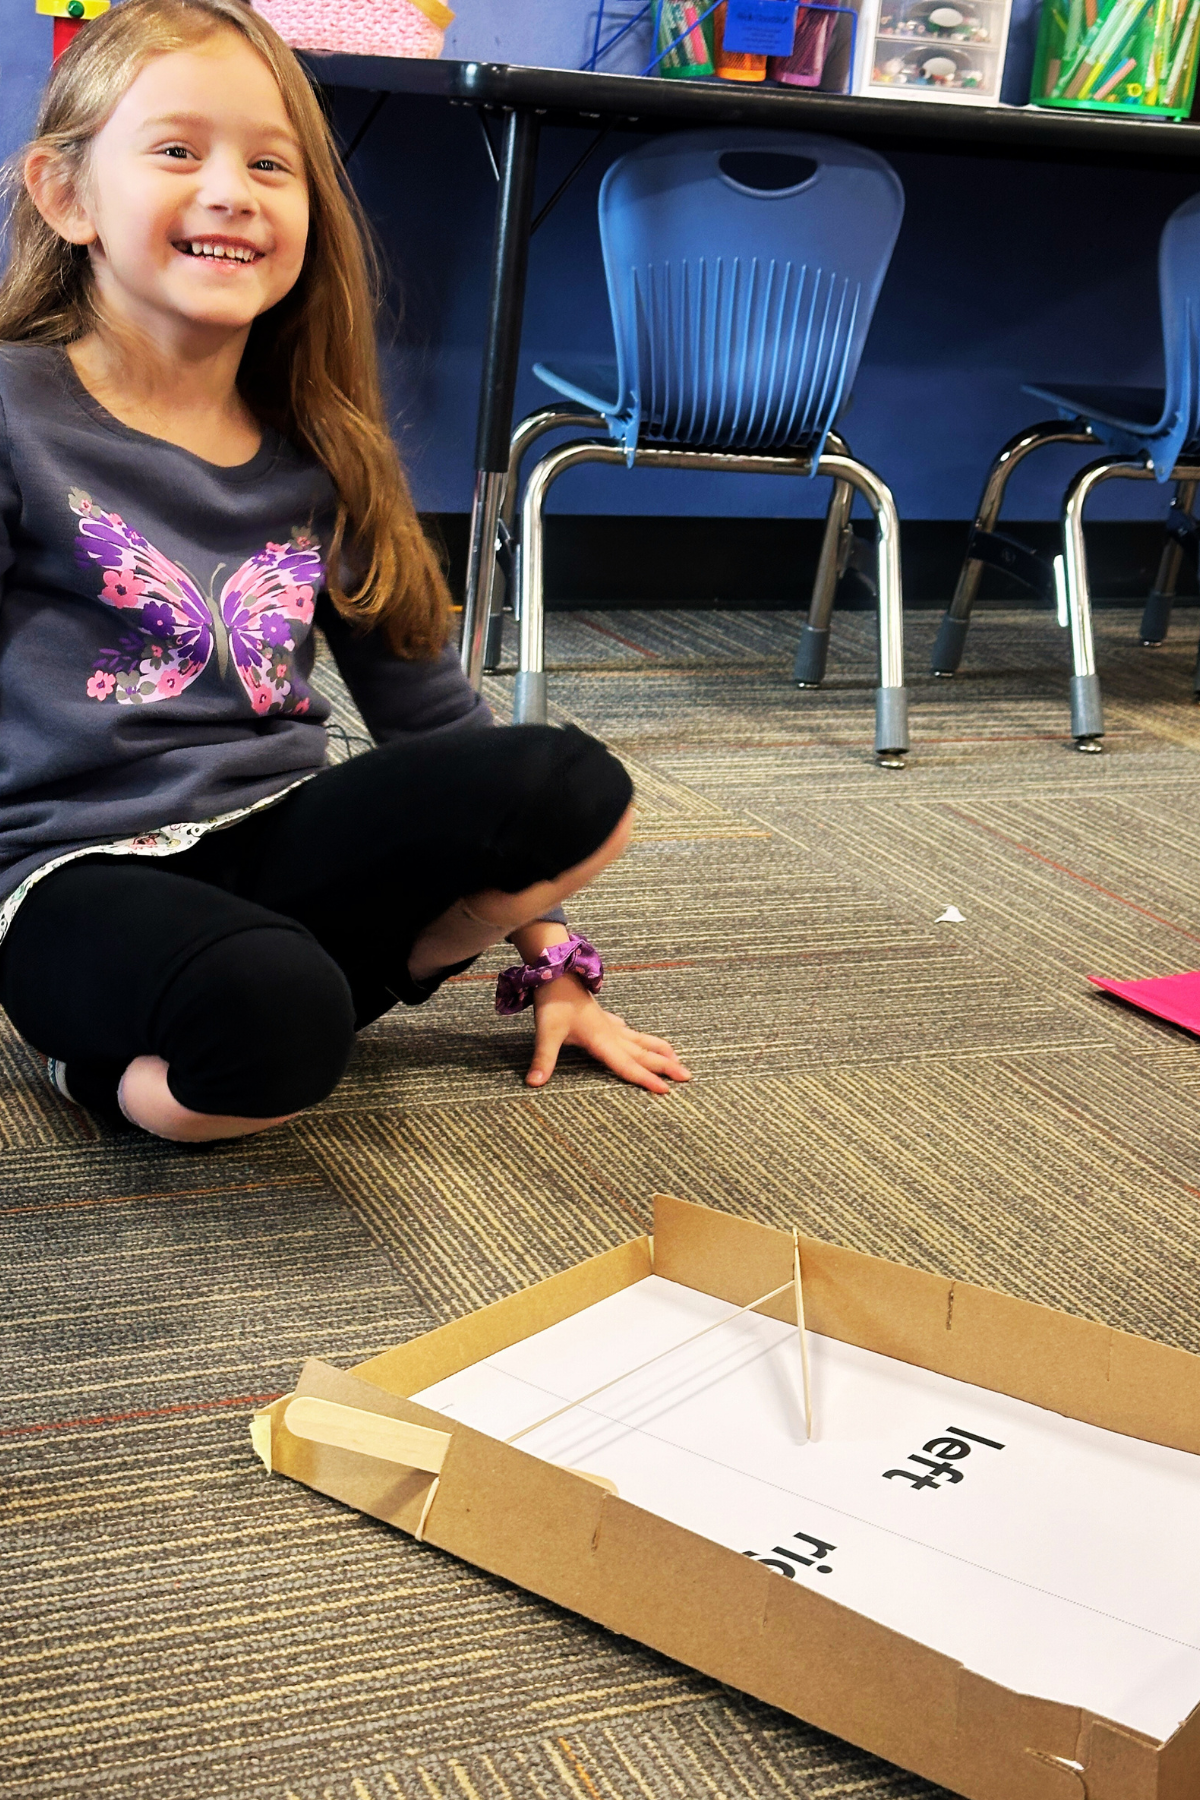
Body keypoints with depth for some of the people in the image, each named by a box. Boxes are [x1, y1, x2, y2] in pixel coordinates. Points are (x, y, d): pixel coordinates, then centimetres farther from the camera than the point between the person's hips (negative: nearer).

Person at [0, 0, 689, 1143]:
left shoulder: (320, 454, 11)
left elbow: (426, 704, 15)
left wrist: (547, 951, 14)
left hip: (277, 839, 5)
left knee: (573, 790, -20)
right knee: (273, 1020, -37)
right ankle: (113, 1066, -5)